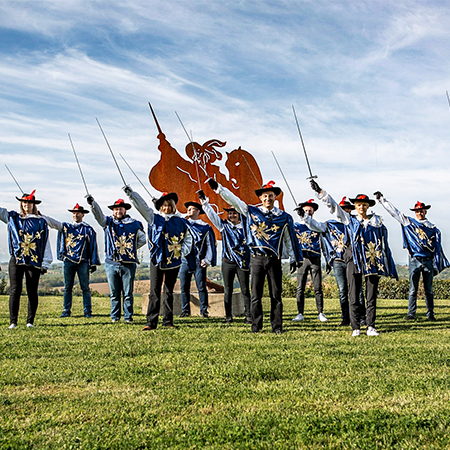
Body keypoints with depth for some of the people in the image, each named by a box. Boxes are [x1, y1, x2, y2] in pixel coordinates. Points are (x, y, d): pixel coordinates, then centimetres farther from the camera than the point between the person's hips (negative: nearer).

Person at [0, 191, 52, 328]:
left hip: (34, 261, 0)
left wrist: (45, 263, 1)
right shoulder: (12, 217, 12)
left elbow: (45, 243, 6)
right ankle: (13, 322, -2)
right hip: (16, 260, 0)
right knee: (15, 290, -5)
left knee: (32, 292, 3)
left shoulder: (41, 222, 8)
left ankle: (30, 321, 11)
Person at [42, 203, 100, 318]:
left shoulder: (88, 229, 6)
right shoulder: (65, 226, 12)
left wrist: (94, 263, 2)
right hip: (68, 261, 2)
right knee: (67, 288, 6)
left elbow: (93, 247, 6)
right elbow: (52, 222, 6)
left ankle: (87, 311, 2)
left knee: (85, 287, -1)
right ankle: (66, 311, 13)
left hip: (83, 262, -2)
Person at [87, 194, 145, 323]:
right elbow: (98, 214, -8)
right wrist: (92, 203, -27)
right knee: (114, 293, 7)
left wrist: (131, 249, 4)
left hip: (128, 264, -1)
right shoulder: (108, 222, 9)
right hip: (111, 263, 1)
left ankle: (128, 317, 10)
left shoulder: (134, 224, 6)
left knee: (128, 293, 2)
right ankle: (115, 316, 15)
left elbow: (143, 239, 15)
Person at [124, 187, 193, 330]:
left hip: (173, 262, 1)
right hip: (156, 260, -1)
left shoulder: (181, 221, 7)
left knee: (169, 292, 8)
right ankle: (151, 322, 0)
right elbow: (141, 206, -1)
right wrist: (131, 194, -12)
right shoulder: (154, 218, 6)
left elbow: (188, 239, 12)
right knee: (154, 292, -2)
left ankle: (168, 322, 14)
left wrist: (182, 252, -2)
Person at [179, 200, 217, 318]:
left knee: (201, 287, -2)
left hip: (199, 261, -3)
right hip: (185, 259, 3)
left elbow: (210, 245, 6)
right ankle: (185, 310, 13)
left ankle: (204, 310, 6)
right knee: (184, 287, 4)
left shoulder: (205, 227, 6)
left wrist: (207, 260, -5)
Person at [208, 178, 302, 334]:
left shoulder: (284, 217, 7)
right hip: (257, 258, 0)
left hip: (274, 259, 0)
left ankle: (277, 327, 11)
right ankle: (256, 327, 10)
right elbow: (233, 199, 0)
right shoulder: (251, 212, 5)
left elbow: (289, 239, 13)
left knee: (276, 295, 4)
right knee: (256, 295, 2)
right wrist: (217, 187, -10)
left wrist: (293, 259, 13)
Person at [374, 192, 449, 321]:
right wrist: (381, 199, 7)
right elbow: (394, 211, 9)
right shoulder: (409, 222, 9)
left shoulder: (432, 228, 10)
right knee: (413, 289, -1)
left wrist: (437, 265, 4)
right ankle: (411, 313, 4)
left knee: (429, 289, 5)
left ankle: (430, 313, 12)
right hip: (414, 260, -1)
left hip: (428, 261, 1)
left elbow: (437, 247, 9)